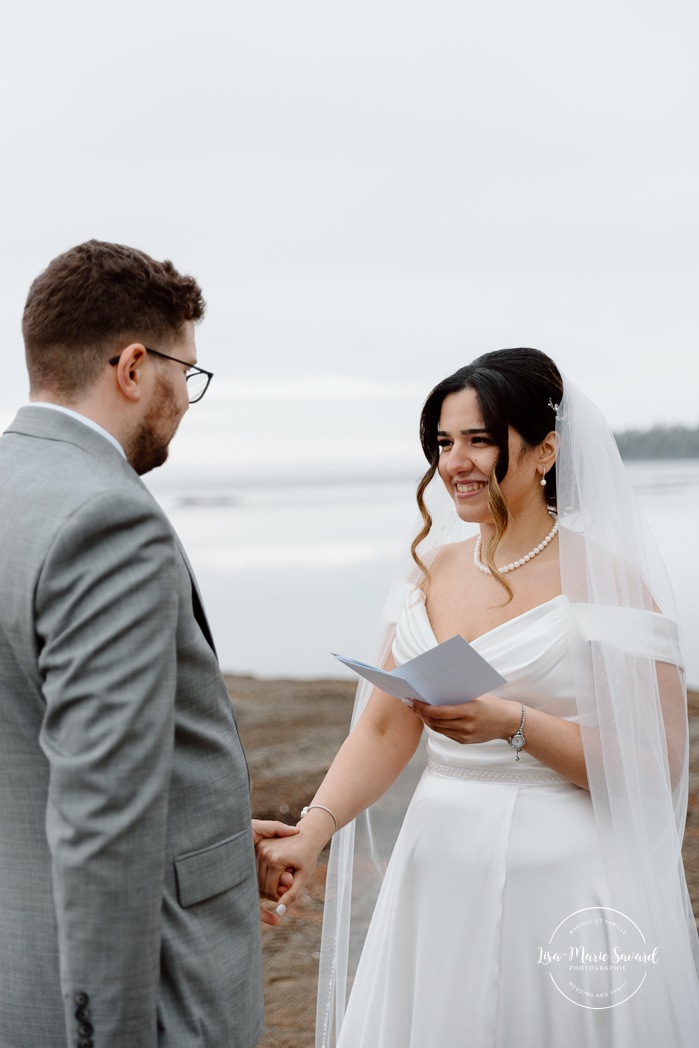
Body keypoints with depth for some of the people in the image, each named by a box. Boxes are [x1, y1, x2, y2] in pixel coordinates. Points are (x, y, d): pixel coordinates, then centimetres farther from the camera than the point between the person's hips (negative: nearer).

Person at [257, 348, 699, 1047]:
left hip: (566, 891, -5)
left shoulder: (606, 577, -10)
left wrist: (513, 724, -23)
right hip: (438, 878, 5)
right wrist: (309, 834, -7)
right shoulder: (436, 570, 8)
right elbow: (384, 730, 7)